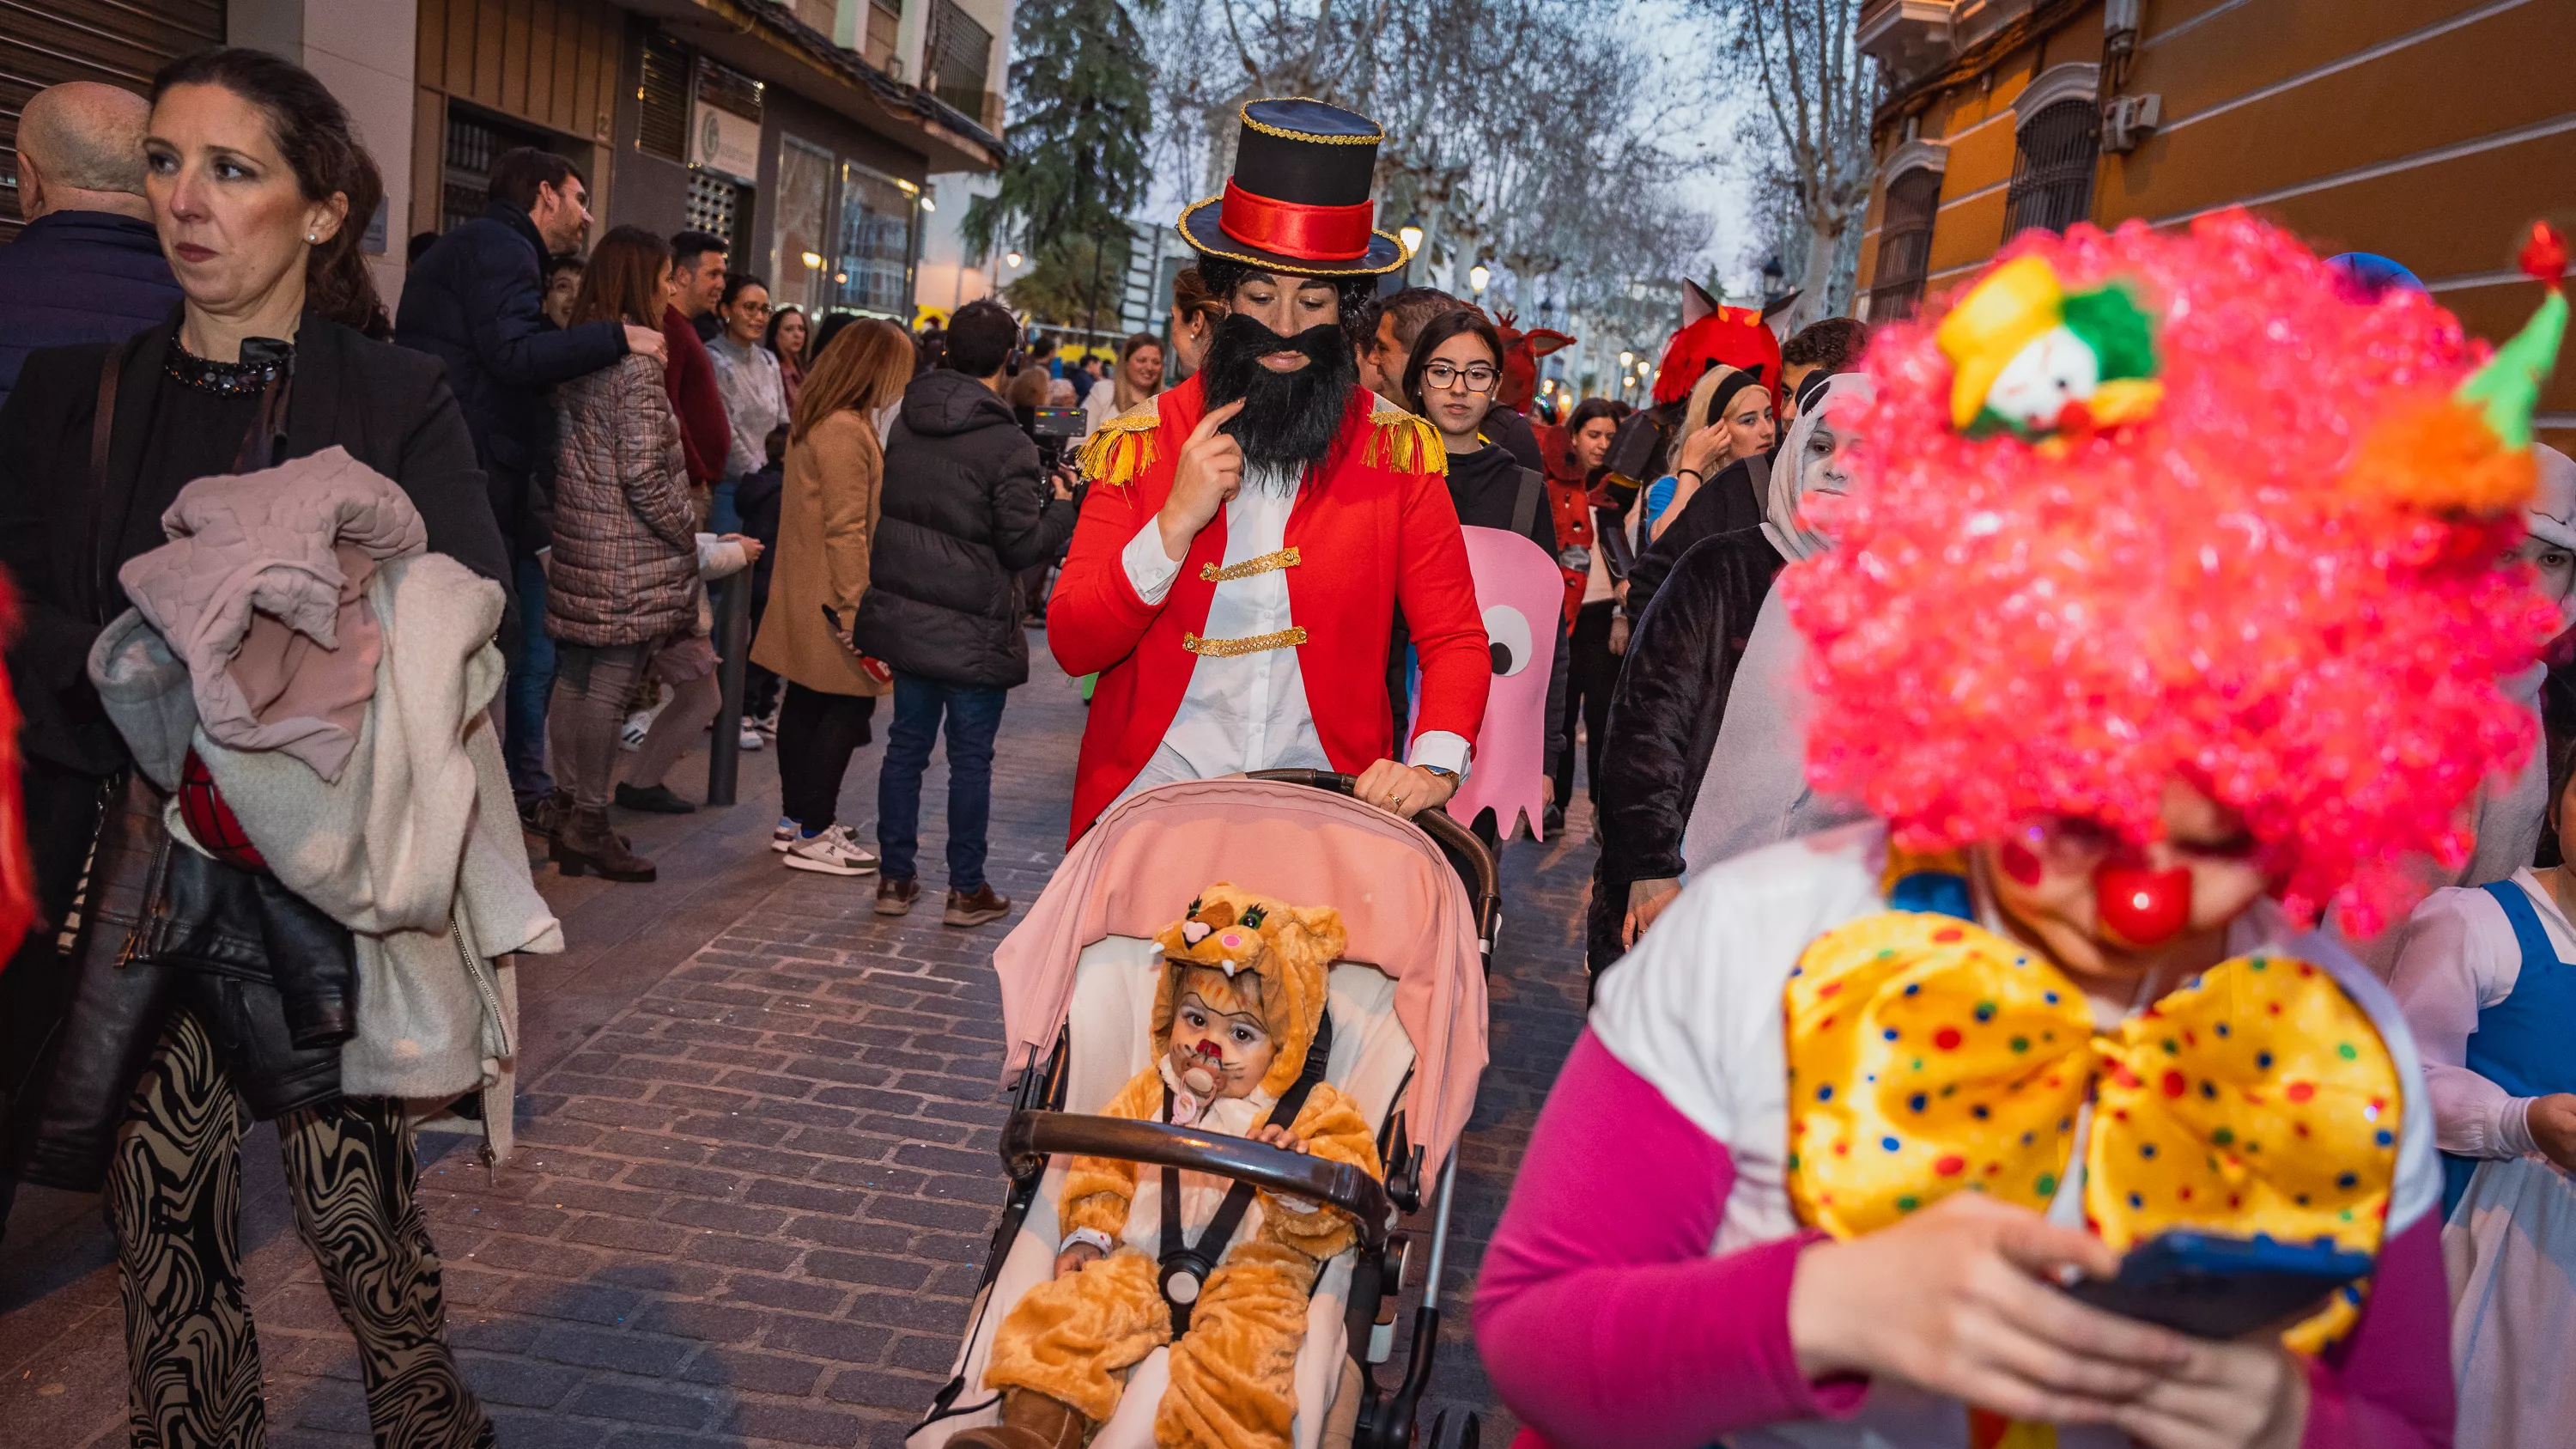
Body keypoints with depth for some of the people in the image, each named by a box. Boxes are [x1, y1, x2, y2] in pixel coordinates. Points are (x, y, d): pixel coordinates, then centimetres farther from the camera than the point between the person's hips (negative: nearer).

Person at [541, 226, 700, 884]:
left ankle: (573, 815, 22)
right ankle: (590, 823, 5)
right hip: (629, 556, -9)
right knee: (609, 688, -2)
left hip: (579, 543, 9)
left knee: (575, 681, 13)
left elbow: (574, 449, 14)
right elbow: (643, 472, -18)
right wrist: (688, 533, -6)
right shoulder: (637, 358, -14)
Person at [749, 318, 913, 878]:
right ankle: (813, 836, 1)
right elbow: (845, 530, -23)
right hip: (834, 596, -10)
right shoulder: (845, 431, -19)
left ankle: (797, 819, 25)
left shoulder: (818, 421, 14)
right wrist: (857, 610, -22)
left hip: (805, 595, 10)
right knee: (848, 706, -4)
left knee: (806, 702, 15)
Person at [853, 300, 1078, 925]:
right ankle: (966, 889, 14)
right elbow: (1022, 545, -15)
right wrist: (1061, 505, 1)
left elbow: (890, 508, 13)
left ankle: (897, 877, 21)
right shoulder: (1007, 445, -17)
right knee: (971, 758, 5)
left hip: (903, 611, 6)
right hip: (972, 627, -6)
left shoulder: (906, 422, 3)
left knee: (906, 744, 14)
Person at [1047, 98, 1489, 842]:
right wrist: (1175, 524, -12)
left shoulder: (1397, 450, 6)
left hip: (1327, 819, 0)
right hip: (1154, 806, 0)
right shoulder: (1141, 445, 5)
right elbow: (1072, 643, 0)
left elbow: (1455, 639, 3)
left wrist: (1434, 763, -15)